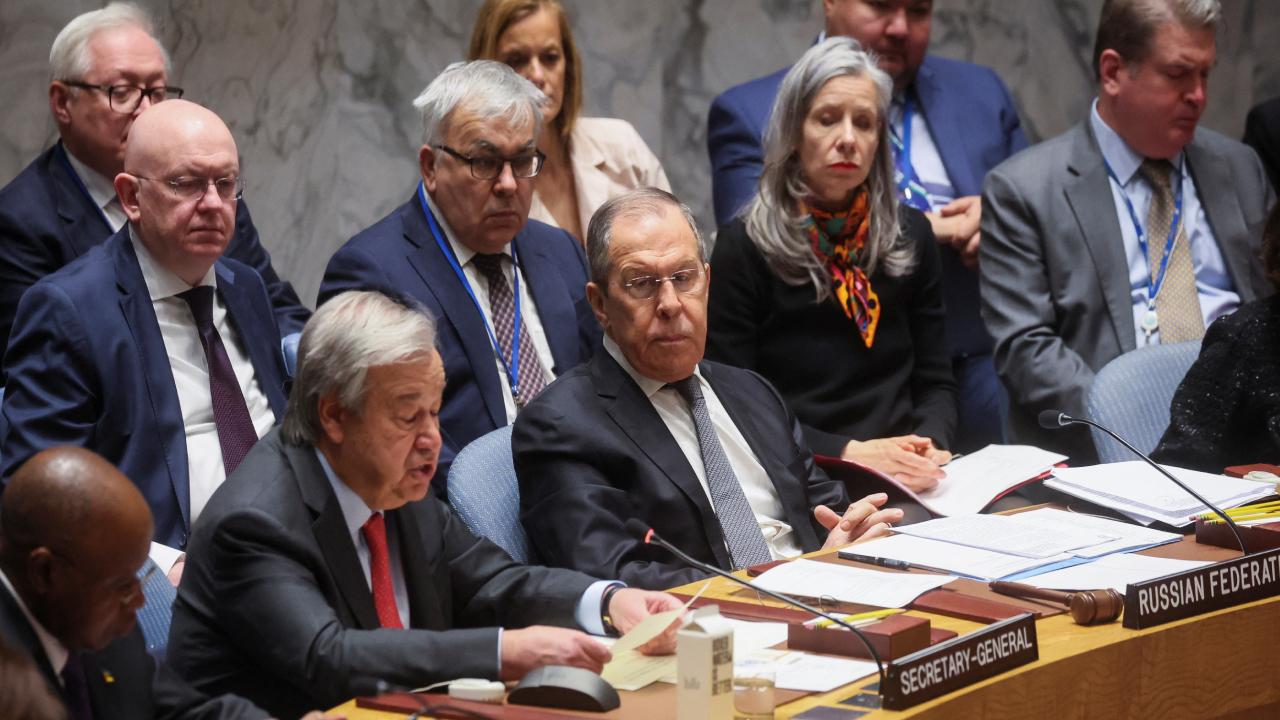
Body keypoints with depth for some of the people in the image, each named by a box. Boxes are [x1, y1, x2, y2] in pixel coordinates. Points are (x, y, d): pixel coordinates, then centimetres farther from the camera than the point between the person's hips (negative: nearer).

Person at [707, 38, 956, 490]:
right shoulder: (745, 246, -3)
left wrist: (928, 444, -9)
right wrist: (847, 453, -17)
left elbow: (935, 381, 13)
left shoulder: (910, 235, 10)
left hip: (905, 482, 4)